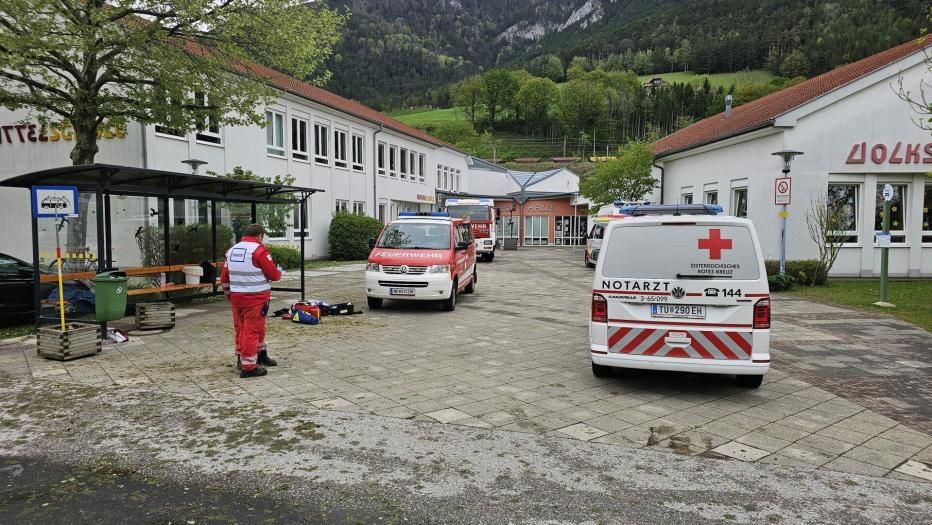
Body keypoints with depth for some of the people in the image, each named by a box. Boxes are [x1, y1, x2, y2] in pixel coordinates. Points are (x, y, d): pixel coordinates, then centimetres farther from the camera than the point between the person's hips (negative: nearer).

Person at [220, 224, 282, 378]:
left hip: (237, 297, 8)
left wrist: (230, 295, 25)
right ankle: (248, 367, 1)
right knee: (252, 330, -2)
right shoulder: (259, 251, -12)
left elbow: (224, 278, 14)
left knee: (241, 328, 17)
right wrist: (279, 270, 13)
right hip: (255, 298, -8)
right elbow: (274, 275, -9)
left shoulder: (232, 250, 11)